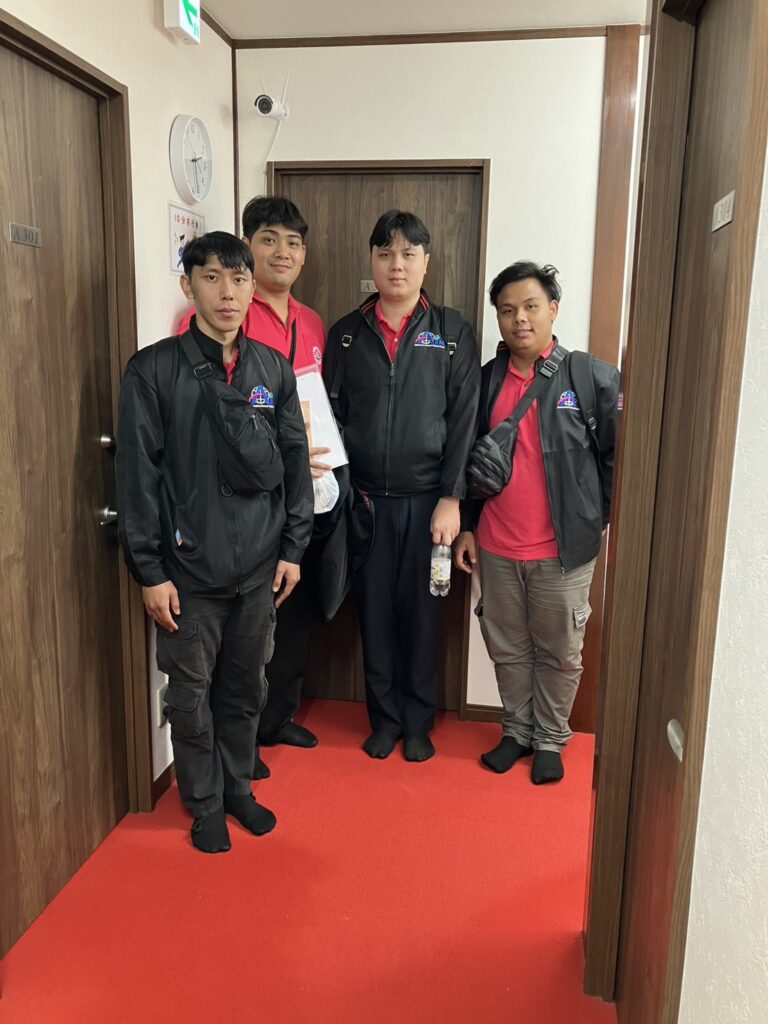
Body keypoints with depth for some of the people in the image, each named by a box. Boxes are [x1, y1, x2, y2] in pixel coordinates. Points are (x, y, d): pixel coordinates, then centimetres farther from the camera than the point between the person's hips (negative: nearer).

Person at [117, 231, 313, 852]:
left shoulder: (274, 369, 4)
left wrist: (293, 548, 4)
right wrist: (150, 571, -9)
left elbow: (295, 460, 7)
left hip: (260, 567, 3)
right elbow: (138, 473, -8)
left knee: (247, 689, 16)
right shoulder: (154, 370, -7)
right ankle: (205, 804, 33)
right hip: (189, 571, -3)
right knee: (192, 695, 11)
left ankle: (238, 788, 38)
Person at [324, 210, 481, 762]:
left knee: (422, 613, 8)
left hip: (427, 499, -1)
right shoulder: (346, 333, 6)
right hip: (365, 499, 2)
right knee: (375, 612, 9)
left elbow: (464, 419, -3)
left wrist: (451, 498, -9)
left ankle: (418, 722, 25)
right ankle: (384, 718, 27)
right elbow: (332, 415, 6)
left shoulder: (453, 332, 1)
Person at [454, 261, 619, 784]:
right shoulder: (486, 380, 5)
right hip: (496, 547, 3)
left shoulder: (594, 377, -7)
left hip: (564, 548, -3)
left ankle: (551, 740, 31)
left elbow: (617, 457, -4)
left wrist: (609, 524, -4)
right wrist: (466, 527, 9)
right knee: (508, 648, 15)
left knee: (560, 653, 11)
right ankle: (517, 731, 35)